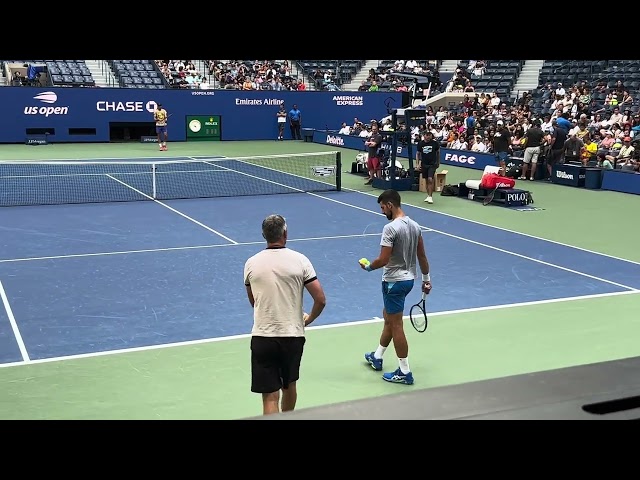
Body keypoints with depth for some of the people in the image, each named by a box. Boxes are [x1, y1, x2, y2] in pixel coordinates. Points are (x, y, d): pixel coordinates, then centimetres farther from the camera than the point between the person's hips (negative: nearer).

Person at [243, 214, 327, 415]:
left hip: (262, 337, -1)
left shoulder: (251, 263, 0)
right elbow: (321, 300, -7)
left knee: (270, 397, 0)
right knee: (289, 385, 23)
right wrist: (308, 319, 12)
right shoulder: (300, 260, -6)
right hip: (293, 335, 1)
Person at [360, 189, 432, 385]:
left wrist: (368, 267, -5)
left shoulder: (390, 228, -21)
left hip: (394, 281, -9)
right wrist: (426, 279, 18)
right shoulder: (414, 226, 4)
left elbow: (383, 260, -23)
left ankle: (405, 372, 7)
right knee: (388, 317, 23)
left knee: (396, 326, 0)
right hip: (409, 279, 9)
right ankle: (377, 357, 38)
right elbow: (422, 256, 10)